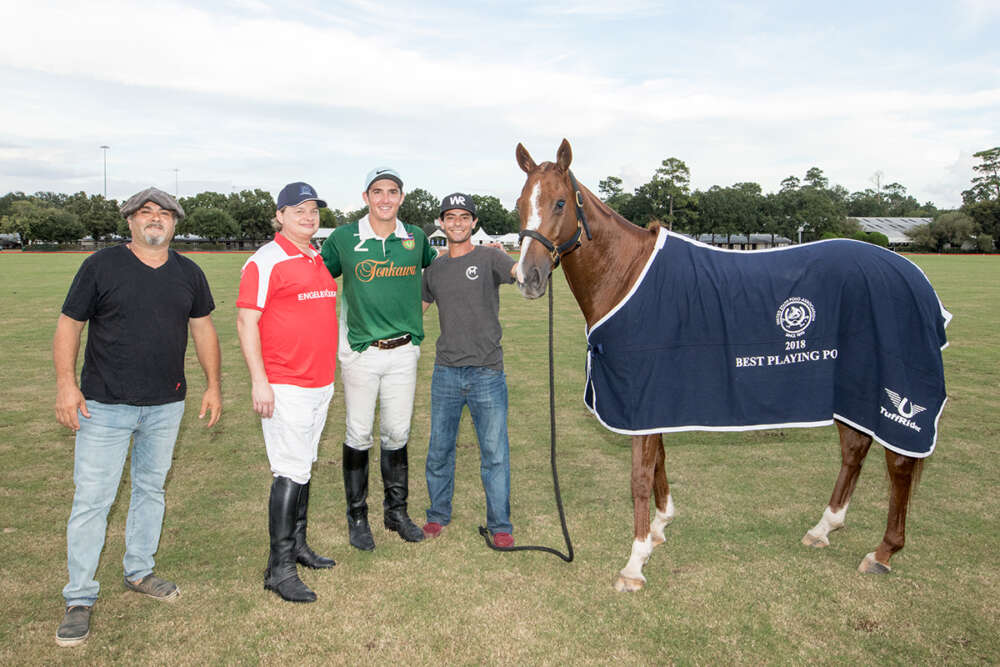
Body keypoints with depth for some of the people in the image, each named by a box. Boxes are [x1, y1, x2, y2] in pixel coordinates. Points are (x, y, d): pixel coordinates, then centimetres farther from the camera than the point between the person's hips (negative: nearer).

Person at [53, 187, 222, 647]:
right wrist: (66, 383, -12)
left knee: (151, 489, 16)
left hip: (166, 406, 4)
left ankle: (138, 572, 33)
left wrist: (213, 384, 9)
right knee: (92, 500, -2)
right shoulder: (101, 266, -4)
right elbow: (69, 325, -2)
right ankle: (79, 600, 11)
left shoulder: (189, 274, 7)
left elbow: (203, 329, 13)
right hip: (105, 405, -4)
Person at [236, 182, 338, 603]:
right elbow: (246, 322, -12)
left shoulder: (319, 260, 15)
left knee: (303, 467, 15)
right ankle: (279, 568, 1)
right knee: (291, 472, -7)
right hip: (285, 386, -8)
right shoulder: (266, 262, -9)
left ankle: (297, 545, 26)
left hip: (321, 384, 8)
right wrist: (259, 380, -18)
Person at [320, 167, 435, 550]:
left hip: (404, 351, 2)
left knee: (397, 434, 12)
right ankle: (357, 517, 21)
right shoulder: (343, 239, -3)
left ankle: (396, 512, 27)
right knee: (359, 435, 6)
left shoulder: (417, 239, 4)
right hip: (360, 351, -2)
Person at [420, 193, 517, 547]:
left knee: (495, 453, 3)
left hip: (487, 372, -4)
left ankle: (500, 524, 17)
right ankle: (438, 514, 31)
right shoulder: (435, 268, 11)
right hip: (446, 371, 4)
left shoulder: (489, 258, -2)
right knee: (439, 450, 13)